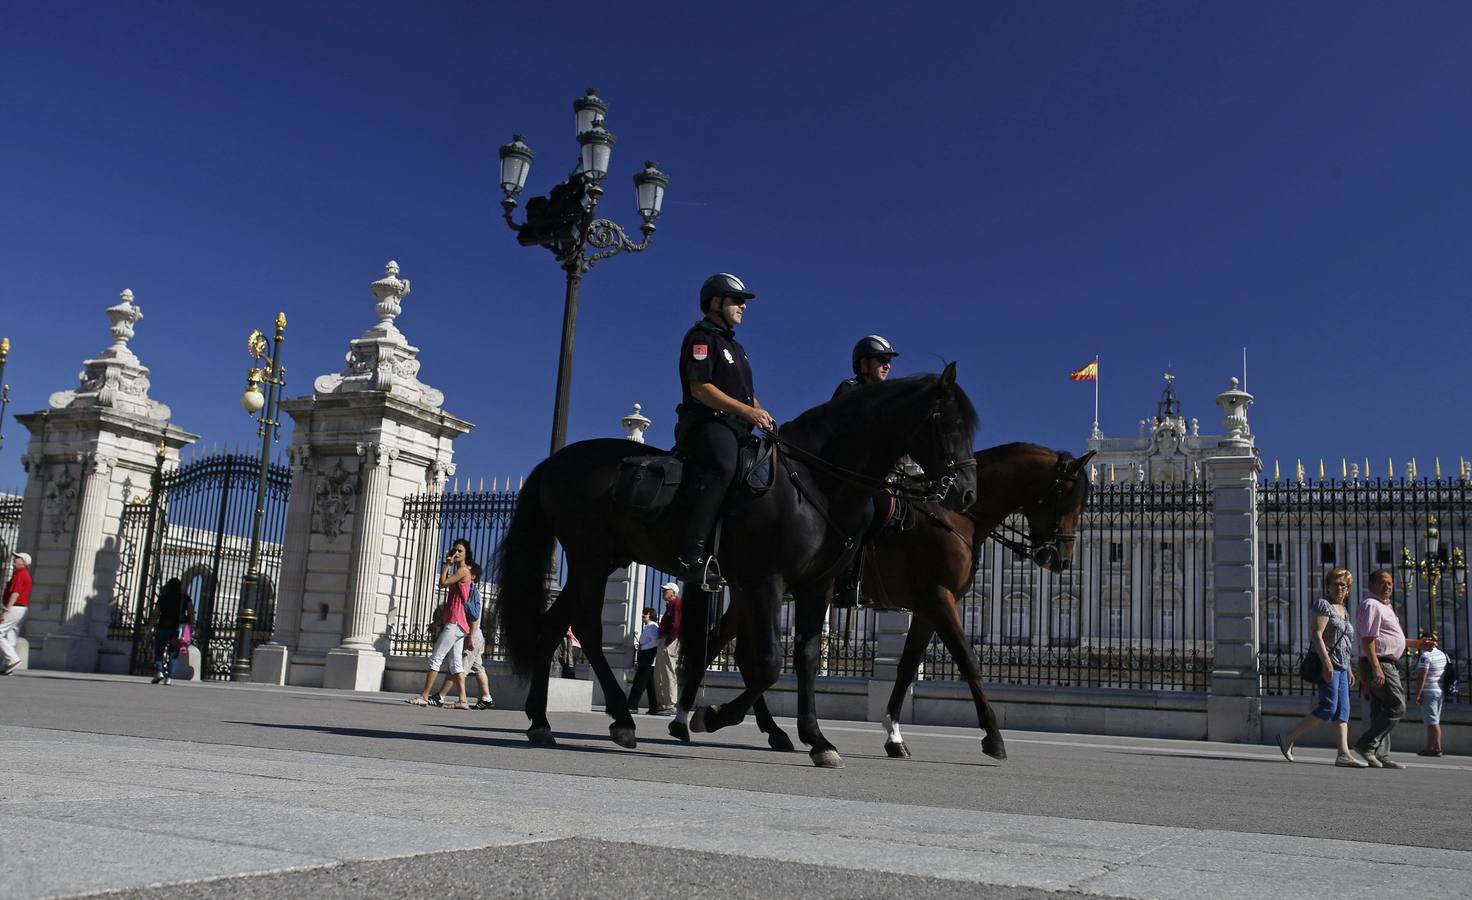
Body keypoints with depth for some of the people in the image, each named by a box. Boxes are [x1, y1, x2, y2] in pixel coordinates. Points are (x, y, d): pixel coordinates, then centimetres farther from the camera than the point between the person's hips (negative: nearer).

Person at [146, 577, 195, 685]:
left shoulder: (163, 598, 6)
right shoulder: (185, 598, 7)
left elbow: (155, 614, 2)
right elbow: (191, 612, -1)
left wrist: (150, 628, 5)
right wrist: (191, 626, 1)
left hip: (163, 627, -1)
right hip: (178, 628, 1)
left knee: (158, 652, 8)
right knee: (173, 654, 5)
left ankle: (158, 671, -13)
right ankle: (169, 678, -2)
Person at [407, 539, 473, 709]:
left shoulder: (463, 570, -9)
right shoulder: (460, 571, 21)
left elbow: (443, 583, -15)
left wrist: (447, 565, -6)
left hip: (455, 623, -10)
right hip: (458, 624, 10)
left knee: (436, 657, -9)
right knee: (456, 663, 6)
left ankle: (424, 696, -7)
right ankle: (463, 700, 2)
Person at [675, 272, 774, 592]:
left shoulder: (734, 346, 30)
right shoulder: (702, 336, 0)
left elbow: (746, 394, 32)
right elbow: (700, 388, -13)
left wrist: (764, 417, 11)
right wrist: (748, 410, -17)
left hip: (736, 426, 11)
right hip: (708, 422, -11)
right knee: (722, 468, -35)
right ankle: (694, 554, -40)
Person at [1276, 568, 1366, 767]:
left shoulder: (1344, 610, 21)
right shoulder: (1323, 605, -5)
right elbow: (1317, 635, -16)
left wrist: (1349, 669, 22)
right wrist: (1327, 662, -23)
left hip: (1341, 666, 9)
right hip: (1328, 663, -9)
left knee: (1343, 710, 2)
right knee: (1328, 707, -13)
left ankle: (1343, 754, -1)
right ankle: (1288, 738, -5)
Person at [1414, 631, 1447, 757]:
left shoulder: (1426, 656, -16)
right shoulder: (1442, 655, 11)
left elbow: (1421, 677, -20)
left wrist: (1417, 695, -16)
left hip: (1428, 692, -9)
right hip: (1440, 691, 9)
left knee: (1432, 721, -5)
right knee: (1433, 721, 14)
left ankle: (1437, 748, -4)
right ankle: (1429, 747, 18)